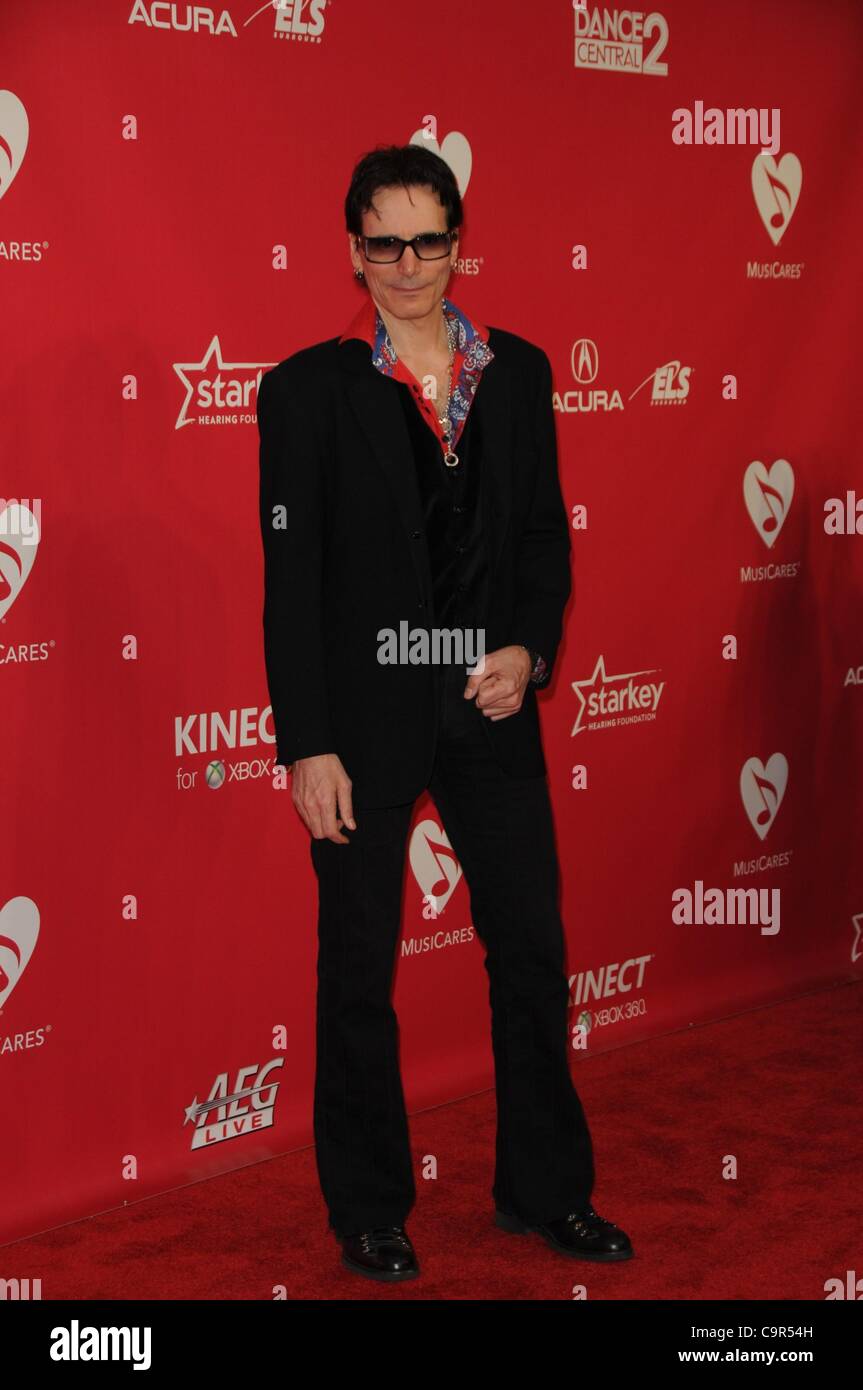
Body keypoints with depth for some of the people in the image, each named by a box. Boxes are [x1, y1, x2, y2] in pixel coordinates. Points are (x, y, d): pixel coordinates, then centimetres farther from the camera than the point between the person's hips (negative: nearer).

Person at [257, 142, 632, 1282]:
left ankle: (545, 1189, 29)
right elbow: (291, 579, -7)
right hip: (366, 719, -3)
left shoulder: (518, 372, 6)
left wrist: (530, 650, -7)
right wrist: (307, 746, -11)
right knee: (359, 975, 7)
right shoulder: (309, 388, -5)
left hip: (492, 707, 4)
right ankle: (369, 1211, 25)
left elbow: (547, 533, 11)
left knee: (533, 951, 11)